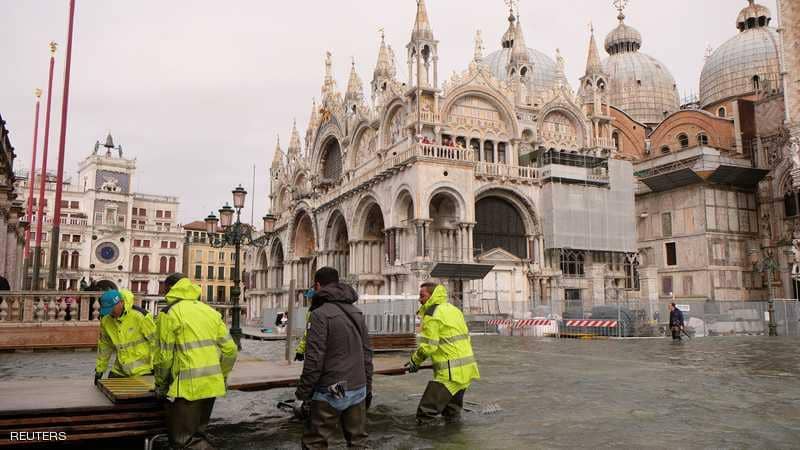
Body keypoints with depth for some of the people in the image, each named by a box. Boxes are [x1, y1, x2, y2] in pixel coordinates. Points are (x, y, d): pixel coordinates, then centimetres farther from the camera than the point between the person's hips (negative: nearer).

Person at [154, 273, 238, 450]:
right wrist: (221, 377, 20)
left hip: (187, 387, -7)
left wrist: (161, 385, 7)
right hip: (212, 385, 7)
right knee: (197, 434, 21)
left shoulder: (169, 313, -6)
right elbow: (230, 350, 9)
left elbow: (165, 356, -8)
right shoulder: (210, 311, 12)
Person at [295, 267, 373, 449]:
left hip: (330, 392, -7)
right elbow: (367, 355, 13)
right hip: (358, 390, 7)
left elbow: (314, 359, -17)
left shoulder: (321, 313, -12)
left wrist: (303, 392, -9)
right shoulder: (357, 313, 10)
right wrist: (367, 388, 18)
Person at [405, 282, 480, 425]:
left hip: (451, 373, -10)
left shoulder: (432, 315, -12)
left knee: (425, 416, -7)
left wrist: (415, 361, 0)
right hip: (467, 369, 10)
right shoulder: (454, 310, 16)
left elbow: (428, 346, -16)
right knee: (452, 414, 21)